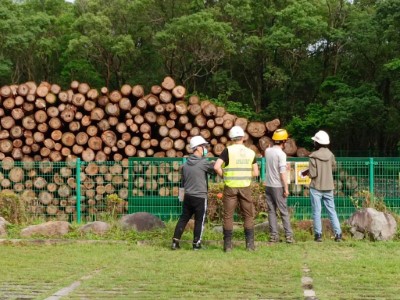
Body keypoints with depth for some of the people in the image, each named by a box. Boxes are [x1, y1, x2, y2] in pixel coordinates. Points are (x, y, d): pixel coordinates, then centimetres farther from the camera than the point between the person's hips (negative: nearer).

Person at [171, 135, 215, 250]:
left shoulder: (185, 164, 7)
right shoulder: (203, 163, -13)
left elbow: (183, 182, 13)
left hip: (188, 196, 6)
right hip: (200, 197, -6)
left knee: (183, 218, 12)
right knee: (199, 221, 5)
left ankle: (175, 242, 8)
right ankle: (196, 244, 10)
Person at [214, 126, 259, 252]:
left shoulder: (228, 150, -5)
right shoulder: (251, 153, 4)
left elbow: (216, 167, -15)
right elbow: (256, 173, 5)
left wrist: (224, 176, 1)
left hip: (230, 187, -2)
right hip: (245, 187, 2)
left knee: (228, 215, 5)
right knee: (248, 215, 10)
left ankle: (228, 244, 5)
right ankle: (250, 244, 7)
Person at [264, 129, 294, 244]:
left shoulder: (267, 151, 6)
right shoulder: (281, 154, -13)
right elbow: (283, 172, -17)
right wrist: (286, 188, -14)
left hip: (268, 185, 6)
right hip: (278, 186, -6)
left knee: (271, 211, 8)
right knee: (284, 212, 0)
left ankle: (274, 235, 5)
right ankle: (289, 235, -1)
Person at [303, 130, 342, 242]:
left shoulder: (313, 156, -15)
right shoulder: (330, 154, 0)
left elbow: (313, 174, -16)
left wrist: (306, 172, 4)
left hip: (316, 187, -4)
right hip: (328, 187, 4)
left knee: (316, 212, 3)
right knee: (331, 210, 9)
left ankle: (318, 234, 4)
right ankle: (338, 234, 5)